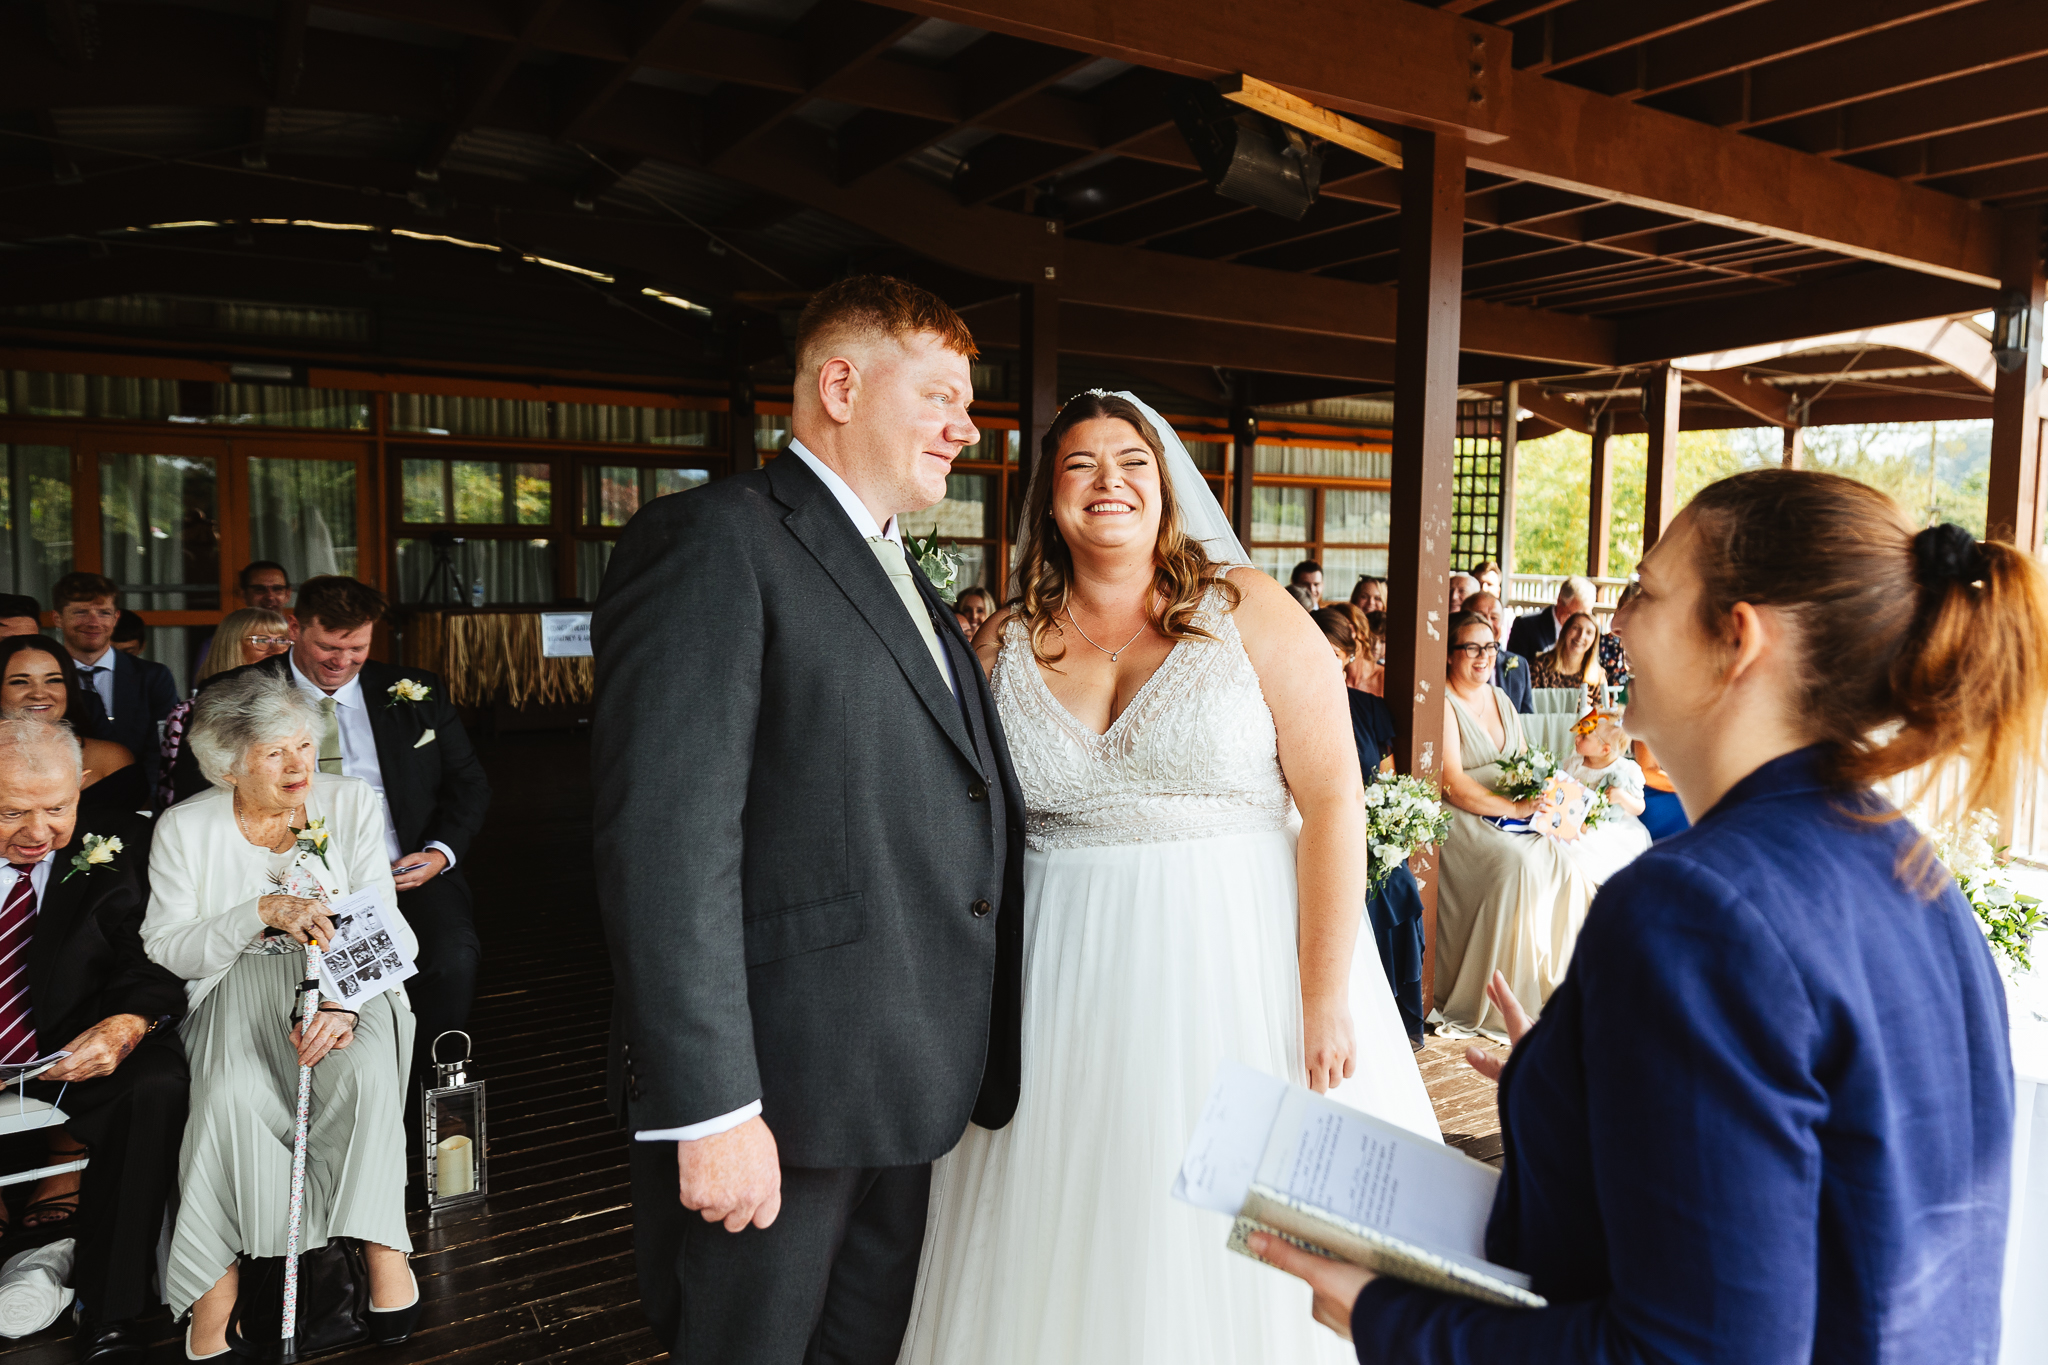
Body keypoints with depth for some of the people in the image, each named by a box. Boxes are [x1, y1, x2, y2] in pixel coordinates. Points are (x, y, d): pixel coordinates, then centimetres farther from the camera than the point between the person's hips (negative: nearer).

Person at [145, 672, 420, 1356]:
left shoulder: (351, 800, 4)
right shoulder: (184, 826, 4)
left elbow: (380, 921, -3)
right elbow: (165, 948, -2)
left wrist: (342, 1002, -21)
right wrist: (265, 911, -18)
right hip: (238, 985, 0)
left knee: (364, 1069, -33)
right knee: (233, 1093, -31)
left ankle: (381, 1245, -20)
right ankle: (213, 1303, -21)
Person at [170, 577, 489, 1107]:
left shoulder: (415, 694, 13)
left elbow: (469, 783, 16)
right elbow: (199, 795, 7)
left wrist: (441, 851, -4)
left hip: (405, 874, 1)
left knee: (454, 954, -29)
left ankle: (424, 1100, -8)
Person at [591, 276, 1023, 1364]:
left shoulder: (906, 579, 17)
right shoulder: (712, 540, -12)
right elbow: (666, 843, -21)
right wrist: (711, 1111, -23)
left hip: (903, 1086, 8)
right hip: (778, 1090, -8)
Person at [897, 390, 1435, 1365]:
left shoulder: (1248, 609, -3)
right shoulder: (1005, 644, 5)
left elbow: (1334, 798, -8)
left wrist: (1326, 999, -13)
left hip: (1237, 961, -2)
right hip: (1063, 983, 3)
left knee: (1237, 1249, 7)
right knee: (1073, 1238, 11)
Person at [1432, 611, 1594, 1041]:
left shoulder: (1502, 699, 17)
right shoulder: (1443, 704, -8)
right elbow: (1453, 784, -16)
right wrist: (1514, 808, -21)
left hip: (1518, 819, 7)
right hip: (1460, 820, -7)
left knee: (1560, 864, -17)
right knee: (1518, 865, -29)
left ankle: (1552, 986, -6)